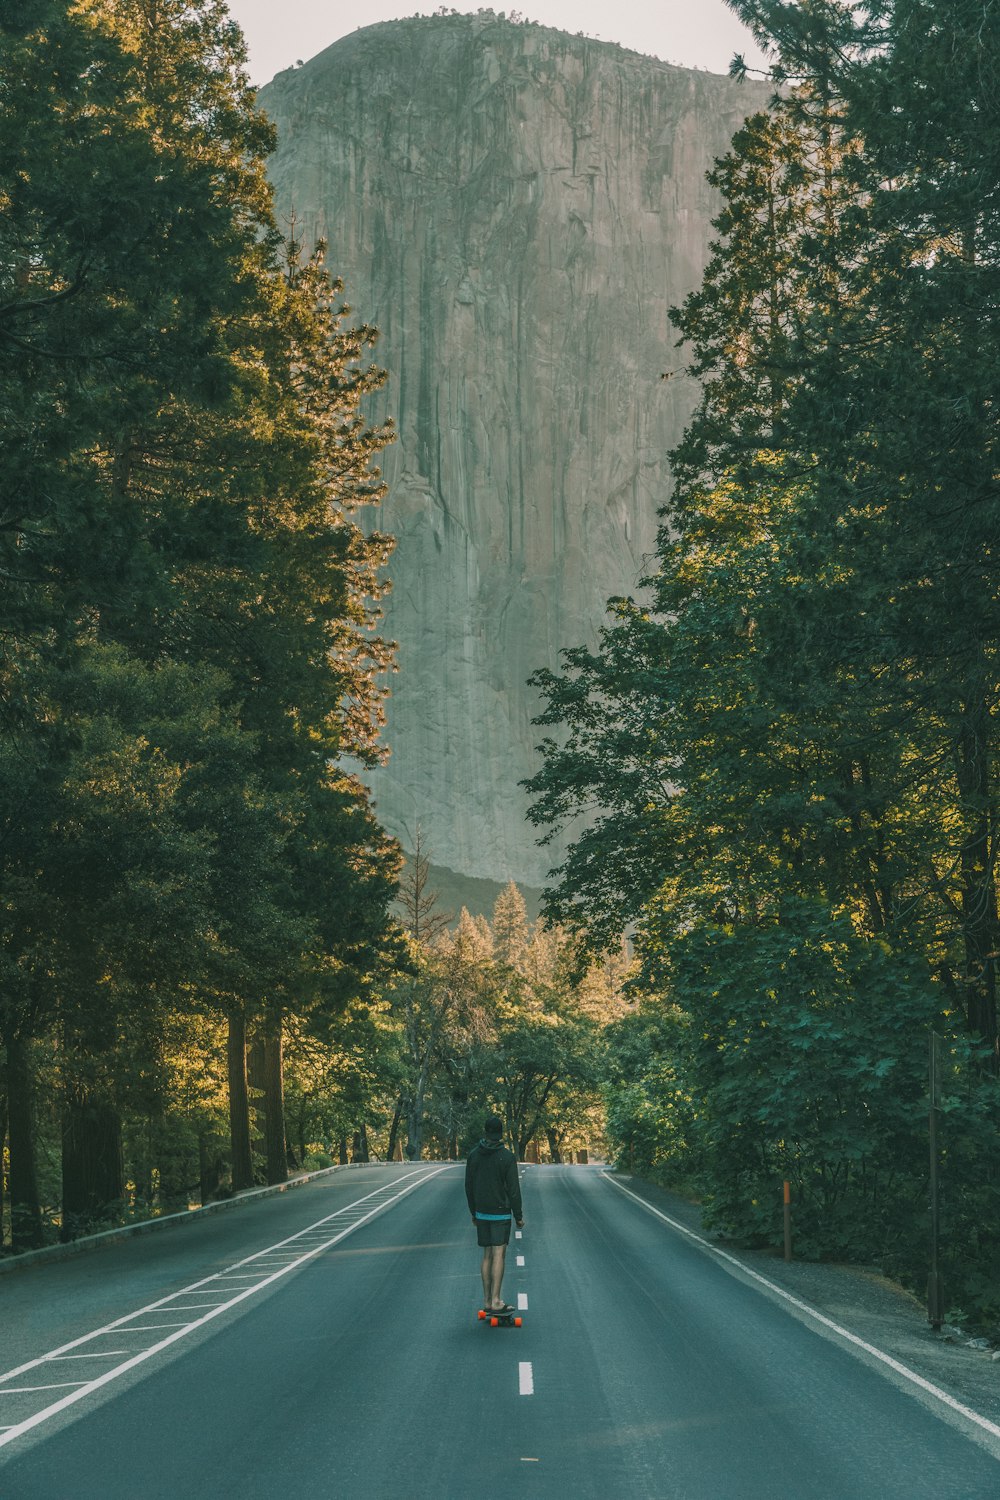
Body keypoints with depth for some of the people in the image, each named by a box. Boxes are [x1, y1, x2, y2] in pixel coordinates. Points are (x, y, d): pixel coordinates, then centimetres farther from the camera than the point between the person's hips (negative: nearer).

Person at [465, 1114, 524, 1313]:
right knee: (499, 1255, -4)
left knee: (487, 1255, 10)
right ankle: (496, 1301, -10)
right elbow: (513, 1190, -11)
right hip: (501, 1213, -4)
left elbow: (469, 1186, 6)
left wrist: (473, 1212, 16)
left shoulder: (474, 1155, 1)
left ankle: (487, 1301, 11)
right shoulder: (507, 1157, -12)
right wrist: (519, 1216, -3)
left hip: (482, 1213, 5)